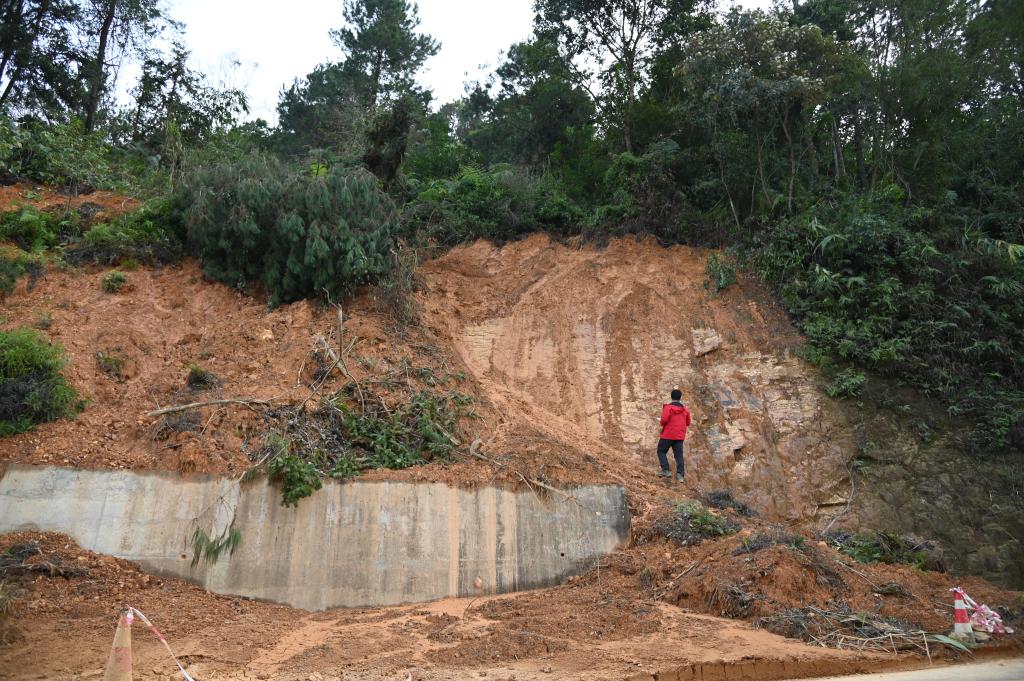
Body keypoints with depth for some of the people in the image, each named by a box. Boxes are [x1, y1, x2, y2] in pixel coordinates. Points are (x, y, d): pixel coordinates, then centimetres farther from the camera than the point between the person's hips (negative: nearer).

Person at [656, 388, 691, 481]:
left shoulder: (668, 407, -11)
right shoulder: (685, 409, 6)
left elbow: (664, 420, -20)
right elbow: (688, 423, 12)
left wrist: (661, 422, 1)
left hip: (668, 435, -4)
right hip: (680, 436, 4)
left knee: (661, 451, 10)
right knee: (679, 454, 7)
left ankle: (666, 470, 0)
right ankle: (680, 474, -2)